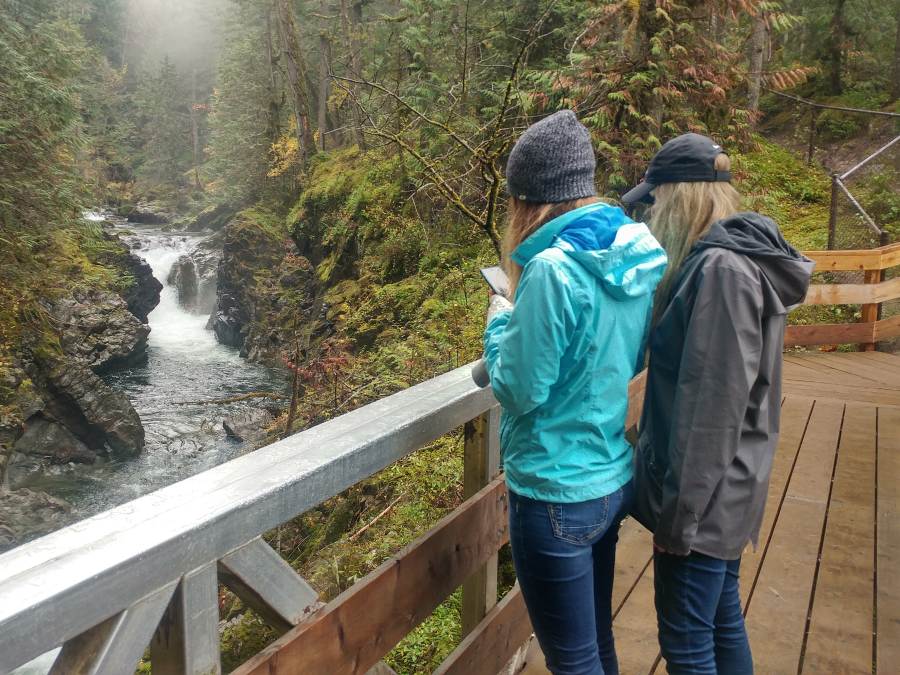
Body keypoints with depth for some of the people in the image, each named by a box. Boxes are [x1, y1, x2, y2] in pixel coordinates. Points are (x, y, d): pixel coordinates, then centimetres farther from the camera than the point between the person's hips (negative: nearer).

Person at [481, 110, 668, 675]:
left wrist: (501, 323, -2)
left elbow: (519, 391, -18)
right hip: (614, 478, 8)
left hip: (557, 495, -8)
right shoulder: (639, 258, 1)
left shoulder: (554, 269, -23)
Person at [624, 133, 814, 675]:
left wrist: (679, 512, -17)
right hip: (724, 491, 9)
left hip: (704, 494, -9)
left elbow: (713, 404, -23)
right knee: (722, 621, 21)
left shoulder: (721, 269, -21)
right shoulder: (738, 258, 9)